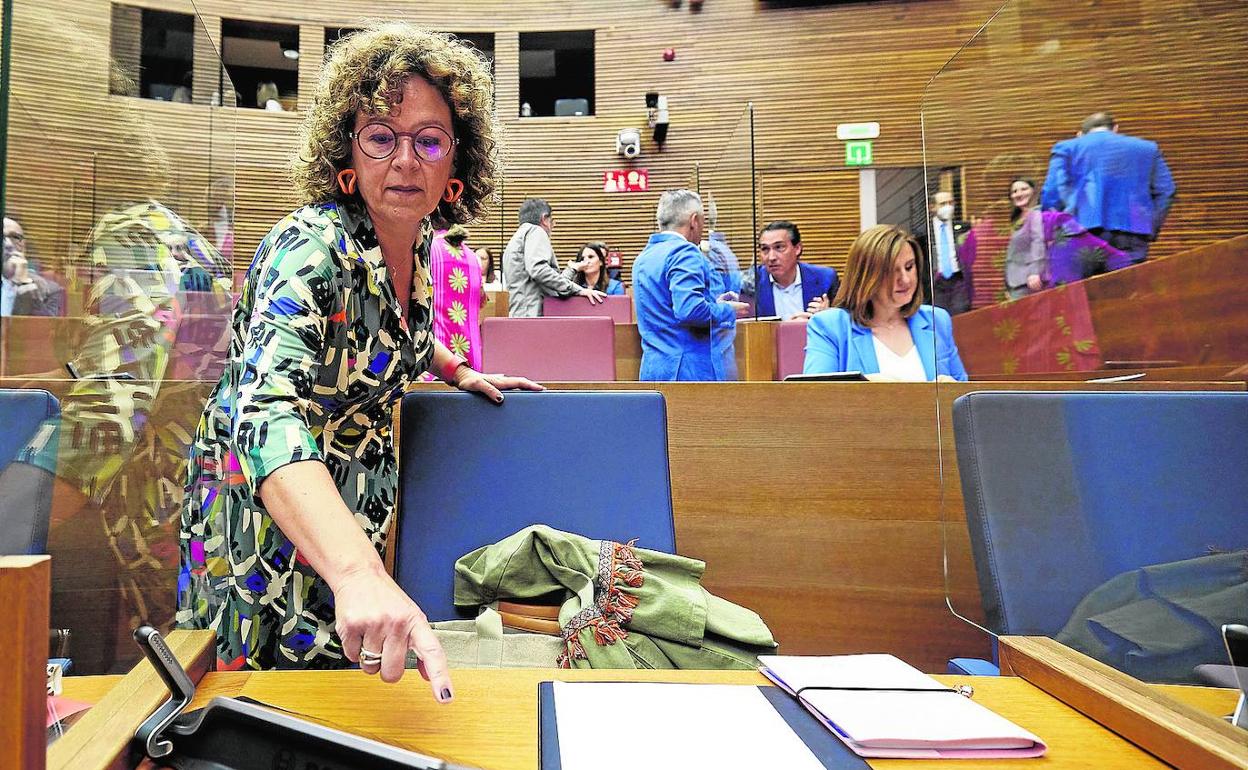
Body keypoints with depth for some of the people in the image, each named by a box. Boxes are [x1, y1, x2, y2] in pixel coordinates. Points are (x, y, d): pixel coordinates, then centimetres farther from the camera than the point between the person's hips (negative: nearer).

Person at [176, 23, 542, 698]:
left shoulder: (418, 239, -6)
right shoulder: (311, 249, -30)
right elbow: (268, 414, -47)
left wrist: (460, 371, 7)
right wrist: (359, 574, -60)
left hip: (356, 502, 7)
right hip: (268, 507, -7)